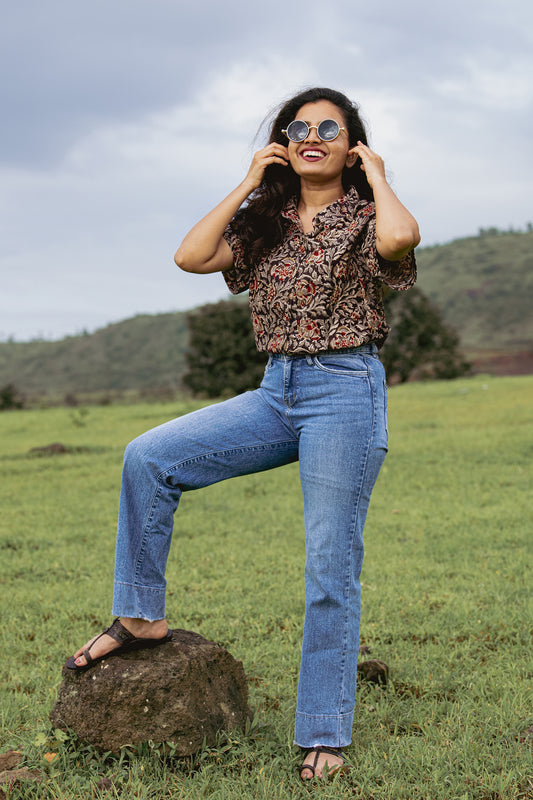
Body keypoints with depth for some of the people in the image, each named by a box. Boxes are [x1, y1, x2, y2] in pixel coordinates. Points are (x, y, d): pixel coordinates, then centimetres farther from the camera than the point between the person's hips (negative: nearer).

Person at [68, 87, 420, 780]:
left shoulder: (363, 216, -2)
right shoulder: (266, 221, 13)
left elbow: (401, 237, -27)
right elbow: (191, 256, -2)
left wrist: (376, 173, -9)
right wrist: (248, 184, 3)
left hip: (346, 392, -5)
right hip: (277, 392, 6)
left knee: (332, 570, -3)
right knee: (149, 458, -8)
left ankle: (326, 733, 7)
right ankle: (141, 616, 5)